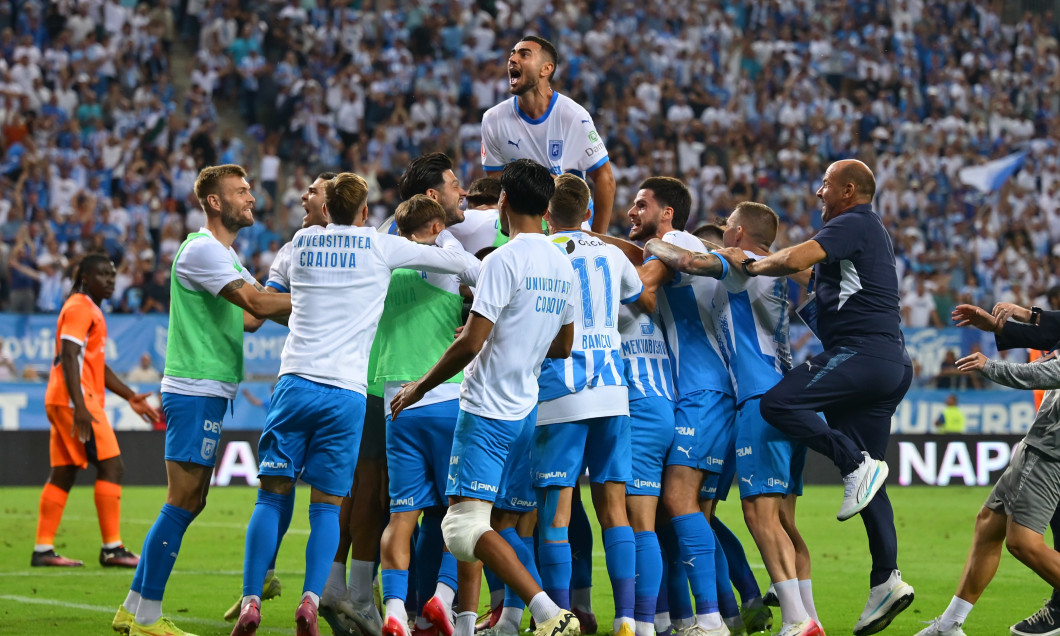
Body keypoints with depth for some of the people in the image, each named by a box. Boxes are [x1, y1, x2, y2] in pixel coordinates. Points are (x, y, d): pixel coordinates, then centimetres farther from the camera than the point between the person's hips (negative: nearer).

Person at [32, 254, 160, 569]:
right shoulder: (79, 307, -9)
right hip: (75, 400, -10)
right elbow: (68, 357, -19)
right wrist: (79, 406, -27)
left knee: (63, 475, 8)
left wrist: (130, 396, 25)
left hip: (61, 402, 10)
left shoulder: (91, 310, 22)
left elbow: (96, 365, 28)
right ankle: (112, 548, -11)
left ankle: (43, 549, 7)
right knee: (111, 467, -10)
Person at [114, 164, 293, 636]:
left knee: (188, 503, 11)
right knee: (182, 503, -9)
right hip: (196, 389, -10)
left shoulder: (224, 255, 20)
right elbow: (256, 303, -21)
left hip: (206, 391, 10)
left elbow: (246, 317, 18)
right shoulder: (201, 249, -13)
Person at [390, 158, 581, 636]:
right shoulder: (563, 266, 10)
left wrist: (420, 386, -5)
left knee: (465, 525, -13)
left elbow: (469, 344, -18)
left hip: (487, 412, -8)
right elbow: (563, 347, 20)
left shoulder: (504, 261, -15)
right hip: (524, 412, 9)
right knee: (466, 519, 18)